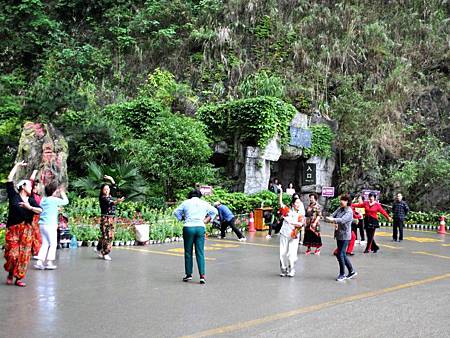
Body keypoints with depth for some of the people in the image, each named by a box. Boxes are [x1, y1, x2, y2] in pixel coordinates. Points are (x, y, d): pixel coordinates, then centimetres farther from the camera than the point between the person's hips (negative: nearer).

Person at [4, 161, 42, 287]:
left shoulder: (31, 200, 13)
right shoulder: (14, 196, 4)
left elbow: (40, 210, 3)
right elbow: (9, 180, 0)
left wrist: (29, 207, -12)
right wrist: (17, 166, 6)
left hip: (26, 230, 3)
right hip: (13, 229, -3)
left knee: (24, 254, 0)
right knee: (12, 253, -6)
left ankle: (19, 278, 7)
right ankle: (10, 273, 20)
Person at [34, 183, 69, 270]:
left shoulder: (43, 199, 10)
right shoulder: (54, 200, -10)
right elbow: (66, 201, 1)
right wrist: (62, 193, 15)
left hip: (42, 224, 7)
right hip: (50, 225, -7)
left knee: (45, 244, 13)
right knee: (53, 244, 3)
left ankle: (39, 262, 8)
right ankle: (49, 263, 1)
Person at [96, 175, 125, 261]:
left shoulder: (110, 196, 12)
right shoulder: (102, 198, -9)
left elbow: (114, 187, 22)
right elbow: (110, 203, -27)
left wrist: (111, 179, 17)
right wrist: (117, 201, -44)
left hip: (112, 218, 8)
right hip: (105, 218, -8)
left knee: (110, 235, 11)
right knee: (106, 236, -8)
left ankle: (99, 249, 26)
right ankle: (105, 254, -3)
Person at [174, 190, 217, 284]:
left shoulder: (186, 202, 7)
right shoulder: (204, 203, 11)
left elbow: (176, 212, 11)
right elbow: (214, 211, 19)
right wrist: (206, 220, 18)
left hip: (188, 228, -1)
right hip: (200, 228, 1)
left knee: (188, 252, 9)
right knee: (200, 252, 1)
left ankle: (188, 274, 14)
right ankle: (202, 275, -7)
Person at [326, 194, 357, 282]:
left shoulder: (349, 212, -13)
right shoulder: (339, 209, 8)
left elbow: (342, 220, -29)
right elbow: (333, 215, -2)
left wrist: (333, 220, -42)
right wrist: (335, 222, -21)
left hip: (345, 236, -8)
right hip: (338, 235, 8)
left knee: (340, 255, -5)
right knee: (343, 254, 14)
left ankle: (342, 274, 8)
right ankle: (352, 271, 28)